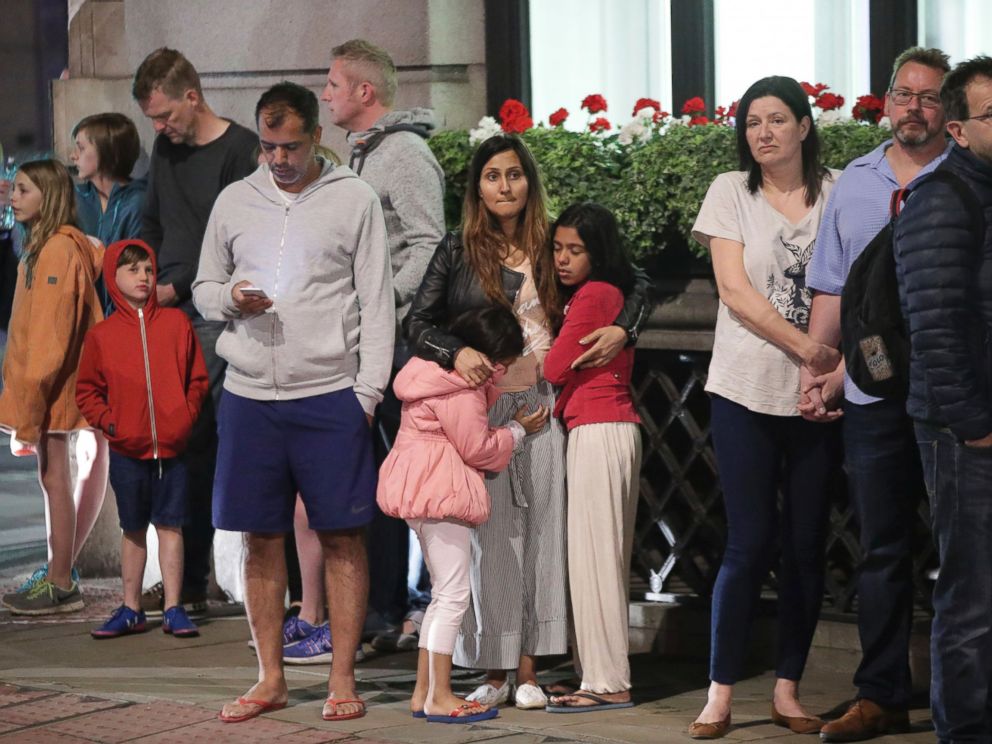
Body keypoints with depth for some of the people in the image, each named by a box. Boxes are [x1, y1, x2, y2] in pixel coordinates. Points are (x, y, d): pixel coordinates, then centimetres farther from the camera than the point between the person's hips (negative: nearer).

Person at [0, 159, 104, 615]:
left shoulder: (59, 250, -15)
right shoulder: (41, 247, 14)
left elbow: (51, 330, -19)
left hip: (51, 386, -9)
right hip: (40, 384, 9)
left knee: (54, 478, -5)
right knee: (51, 478, 12)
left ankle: (61, 585, -1)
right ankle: (57, 575, 18)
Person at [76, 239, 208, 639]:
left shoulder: (176, 323, 2)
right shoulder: (101, 335, 2)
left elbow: (197, 378, 6)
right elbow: (87, 391, 8)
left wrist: (185, 418, -6)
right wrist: (110, 423, -6)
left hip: (171, 448, 0)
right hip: (127, 451, 1)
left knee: (170, 526, 2)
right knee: (133, 530, 9)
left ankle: (173, 609, 8)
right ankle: (130, 609, 17)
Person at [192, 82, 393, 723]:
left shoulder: (355, 199, 1)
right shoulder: (235, 201, 10)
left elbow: (376, 304, 0)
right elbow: (203, 288, 17)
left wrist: (368, 390, -8)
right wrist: (231, 297, -7)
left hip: (331, 396, -3)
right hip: (249, 395, 3)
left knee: (343, 537, 0)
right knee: (262, 538, 7)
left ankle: (343, 678, 7)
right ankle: (271, 678, 16)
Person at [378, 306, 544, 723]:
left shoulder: (452, 375, 16)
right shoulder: (460, 390, -16)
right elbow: (477, 448, -14)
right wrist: (518, 430, 1)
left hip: (421, 491, 11)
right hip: (440, 490, -11)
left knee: (444, 594, 15)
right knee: (453, 594, -9)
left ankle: (424, 692, 16)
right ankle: (440, 699, -9)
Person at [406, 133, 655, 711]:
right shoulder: (458, 251, 5)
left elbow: (639, 288, 13)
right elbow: (417, 322, -2)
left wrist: (623, 330, -6)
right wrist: (456, 353, -20)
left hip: (542, 405, 1)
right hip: (482, 406, -1)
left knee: (540, 531, -1)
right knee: (490, 535, -1)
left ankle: (528, 669, 4)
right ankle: (494, 669, 4)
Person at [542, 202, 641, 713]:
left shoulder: (591, 294, -12)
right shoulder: (613, 294, 17)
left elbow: (554, 368, -10)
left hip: (596, 432, -10)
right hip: (616, 426, 10)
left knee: (593, 555, -8)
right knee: (606, 556, 10)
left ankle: (607, 684, -7)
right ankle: (605, 676, 13)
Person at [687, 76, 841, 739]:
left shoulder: (836, 194, 6)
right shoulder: (731, 192, 3)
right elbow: (735, 290, -5)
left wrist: (836, 369, -12)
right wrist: (805, 347, -14)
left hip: (817, 394, 2)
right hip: (747, 391, -2)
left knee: (807, 543, 4)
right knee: (750, 543, -4)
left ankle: (788, 689, 13)